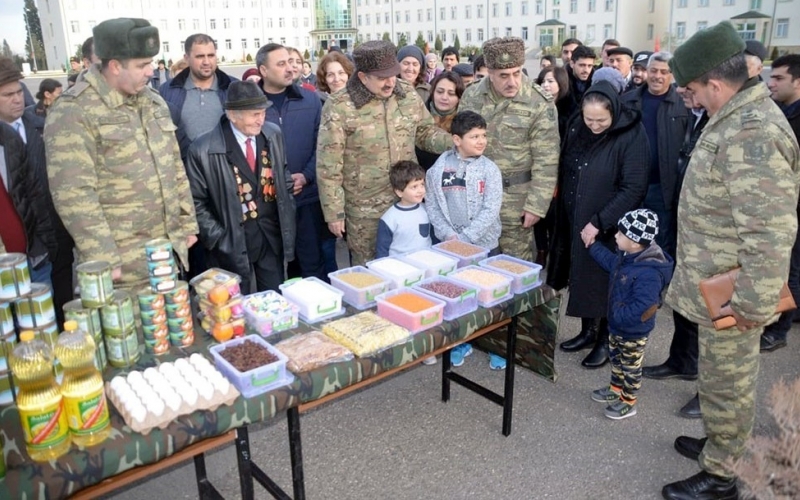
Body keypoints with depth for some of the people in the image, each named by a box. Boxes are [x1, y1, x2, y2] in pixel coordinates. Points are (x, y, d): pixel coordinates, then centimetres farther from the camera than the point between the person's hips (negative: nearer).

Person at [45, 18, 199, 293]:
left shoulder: (153, 101, 10)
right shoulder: (73, 112, -12)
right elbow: (74, 195, -17)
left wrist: (187, 223, 12)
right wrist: (103, 259, -19)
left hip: (170, 249, 6)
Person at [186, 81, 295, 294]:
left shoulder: (273, 134, -2)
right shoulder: (203, 150, -16)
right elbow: (196, 203, -7)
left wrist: (287, 216, 6)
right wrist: (219, 238, -11)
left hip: (272, 234, 4)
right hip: (233, 242, -3)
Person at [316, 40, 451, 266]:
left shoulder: (408, 95, 0)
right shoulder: (339, 107, -15)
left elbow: (426, 131, 13)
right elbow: (328, 166, -12)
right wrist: (334, 213, -11)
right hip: (365, 209, -4)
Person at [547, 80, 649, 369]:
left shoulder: (632, 135, -17)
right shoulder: (576, 127, -1)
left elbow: (634, 188, -20)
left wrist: (599, 222, -22)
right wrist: (563, 213, 8)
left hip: (610, 227, -5)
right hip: (575, 221, 5)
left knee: (606, 282, 7)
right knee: (581, 277, 15)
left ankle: (606, 340, 24)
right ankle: (588, 331, 32)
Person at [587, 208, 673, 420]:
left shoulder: (648, 273, -36)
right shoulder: (627, 257, -6)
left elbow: (641, 308, -36)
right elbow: (610, 262, 17)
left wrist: (618, 315, -26)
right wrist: (592, 246, 20)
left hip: (633, 331, -9)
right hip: (617, 325, 9)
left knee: (630, 367, 12)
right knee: (615, 358, 27)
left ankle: (628, 402, 31)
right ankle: (616, 389, 47)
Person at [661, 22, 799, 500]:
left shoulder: (751, 134, -26)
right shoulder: (740, 117, 8)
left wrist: (753, 304, -22)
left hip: (729, 295, -10)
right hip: (718, 285, 10)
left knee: (726, 382, 7)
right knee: (724, 377, 24)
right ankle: (721, 444, 43)